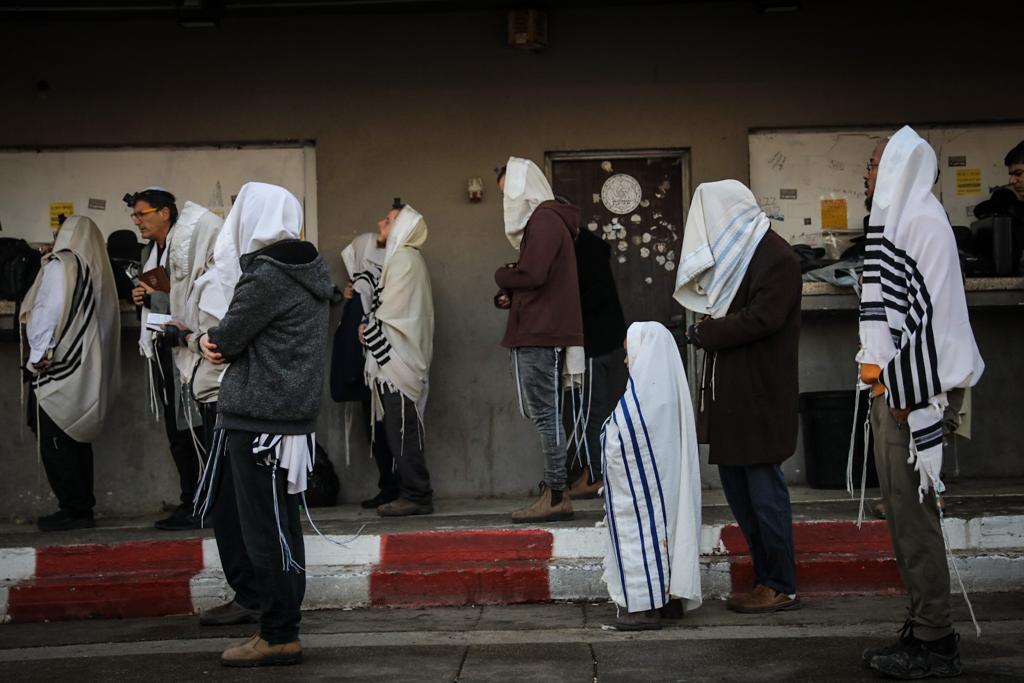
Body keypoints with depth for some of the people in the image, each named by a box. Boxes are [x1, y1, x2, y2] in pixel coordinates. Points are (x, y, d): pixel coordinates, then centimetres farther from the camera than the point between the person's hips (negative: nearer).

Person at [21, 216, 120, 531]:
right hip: (84, 368, 7)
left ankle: (73, 509, -4)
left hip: (57, 367, -7)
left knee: (55, 442, -3)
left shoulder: (61, 265, -8)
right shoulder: (97, 269, 11)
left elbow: (49, 312, -15)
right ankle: (83, 506, 14)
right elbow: (104, 317, 11)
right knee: (76, 438, 12)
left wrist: (37, 356, -11)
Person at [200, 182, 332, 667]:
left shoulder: (267, 276, -16)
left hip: (260, 417, -9)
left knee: (265, 530, -3)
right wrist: (220, 342, -3)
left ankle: (278, 636, 2)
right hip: (292, 411, 9)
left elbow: (224, 339, -11)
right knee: (281, 526, 14)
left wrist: (209, 340, 9)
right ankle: (282, 628, 22)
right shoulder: (305, 270, 13)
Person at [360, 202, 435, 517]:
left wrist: (369, 329, 2)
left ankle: (415, 495, -7)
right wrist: (371, 328, 9)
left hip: (397, 358, -10)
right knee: (399, 429, 10)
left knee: (401, 430, -9)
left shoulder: (404, 258, -8)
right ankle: (413, 493, 12)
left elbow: (391, 310, -12)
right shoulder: (403, 257, 22)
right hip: (394, 358, 10)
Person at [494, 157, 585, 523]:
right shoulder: (545, 220, 23)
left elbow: (531, 274, -20)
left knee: (545, 414, -8)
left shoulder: (544, 220, -9)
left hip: (540, 336, -10)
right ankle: (554, 493, 12)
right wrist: (509, 296, 6)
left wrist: (502, 276, 0)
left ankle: (556, 496, -7)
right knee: (545, 414, 10)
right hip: (540, 334, 10)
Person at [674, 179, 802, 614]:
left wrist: (706, 333, -12)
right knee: (735, 484, 12)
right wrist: (706, 330, -5)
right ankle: (766, 577, 22)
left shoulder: (775, 257, -11)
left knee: (763, 488, -3)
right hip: (728, 393, 9)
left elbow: (763, 318, -21)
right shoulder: (731, 255, 17)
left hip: (758, 394, -9)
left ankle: (781, 588, 7)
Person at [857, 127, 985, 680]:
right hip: (890, 386, 10)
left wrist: (903, 389, -19)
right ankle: (923, 628, 20)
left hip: (907, 390, -10)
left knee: (912, 513, -6)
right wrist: (882, 379, 16)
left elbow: (931, 310, -18)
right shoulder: (895, 221, 17)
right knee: (902, 511, 12)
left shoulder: (922, 220, -11)